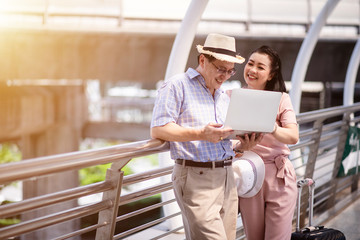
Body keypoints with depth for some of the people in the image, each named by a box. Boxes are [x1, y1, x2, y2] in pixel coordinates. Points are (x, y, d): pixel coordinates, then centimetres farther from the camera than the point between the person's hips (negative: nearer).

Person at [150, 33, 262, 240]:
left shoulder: (225, 96, 23)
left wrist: (245, 142, 4)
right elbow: (158, 129, -11)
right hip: (196, 178, -7)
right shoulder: (177, 85, -1)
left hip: (226, 176, 7)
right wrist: (200, 134, -21)